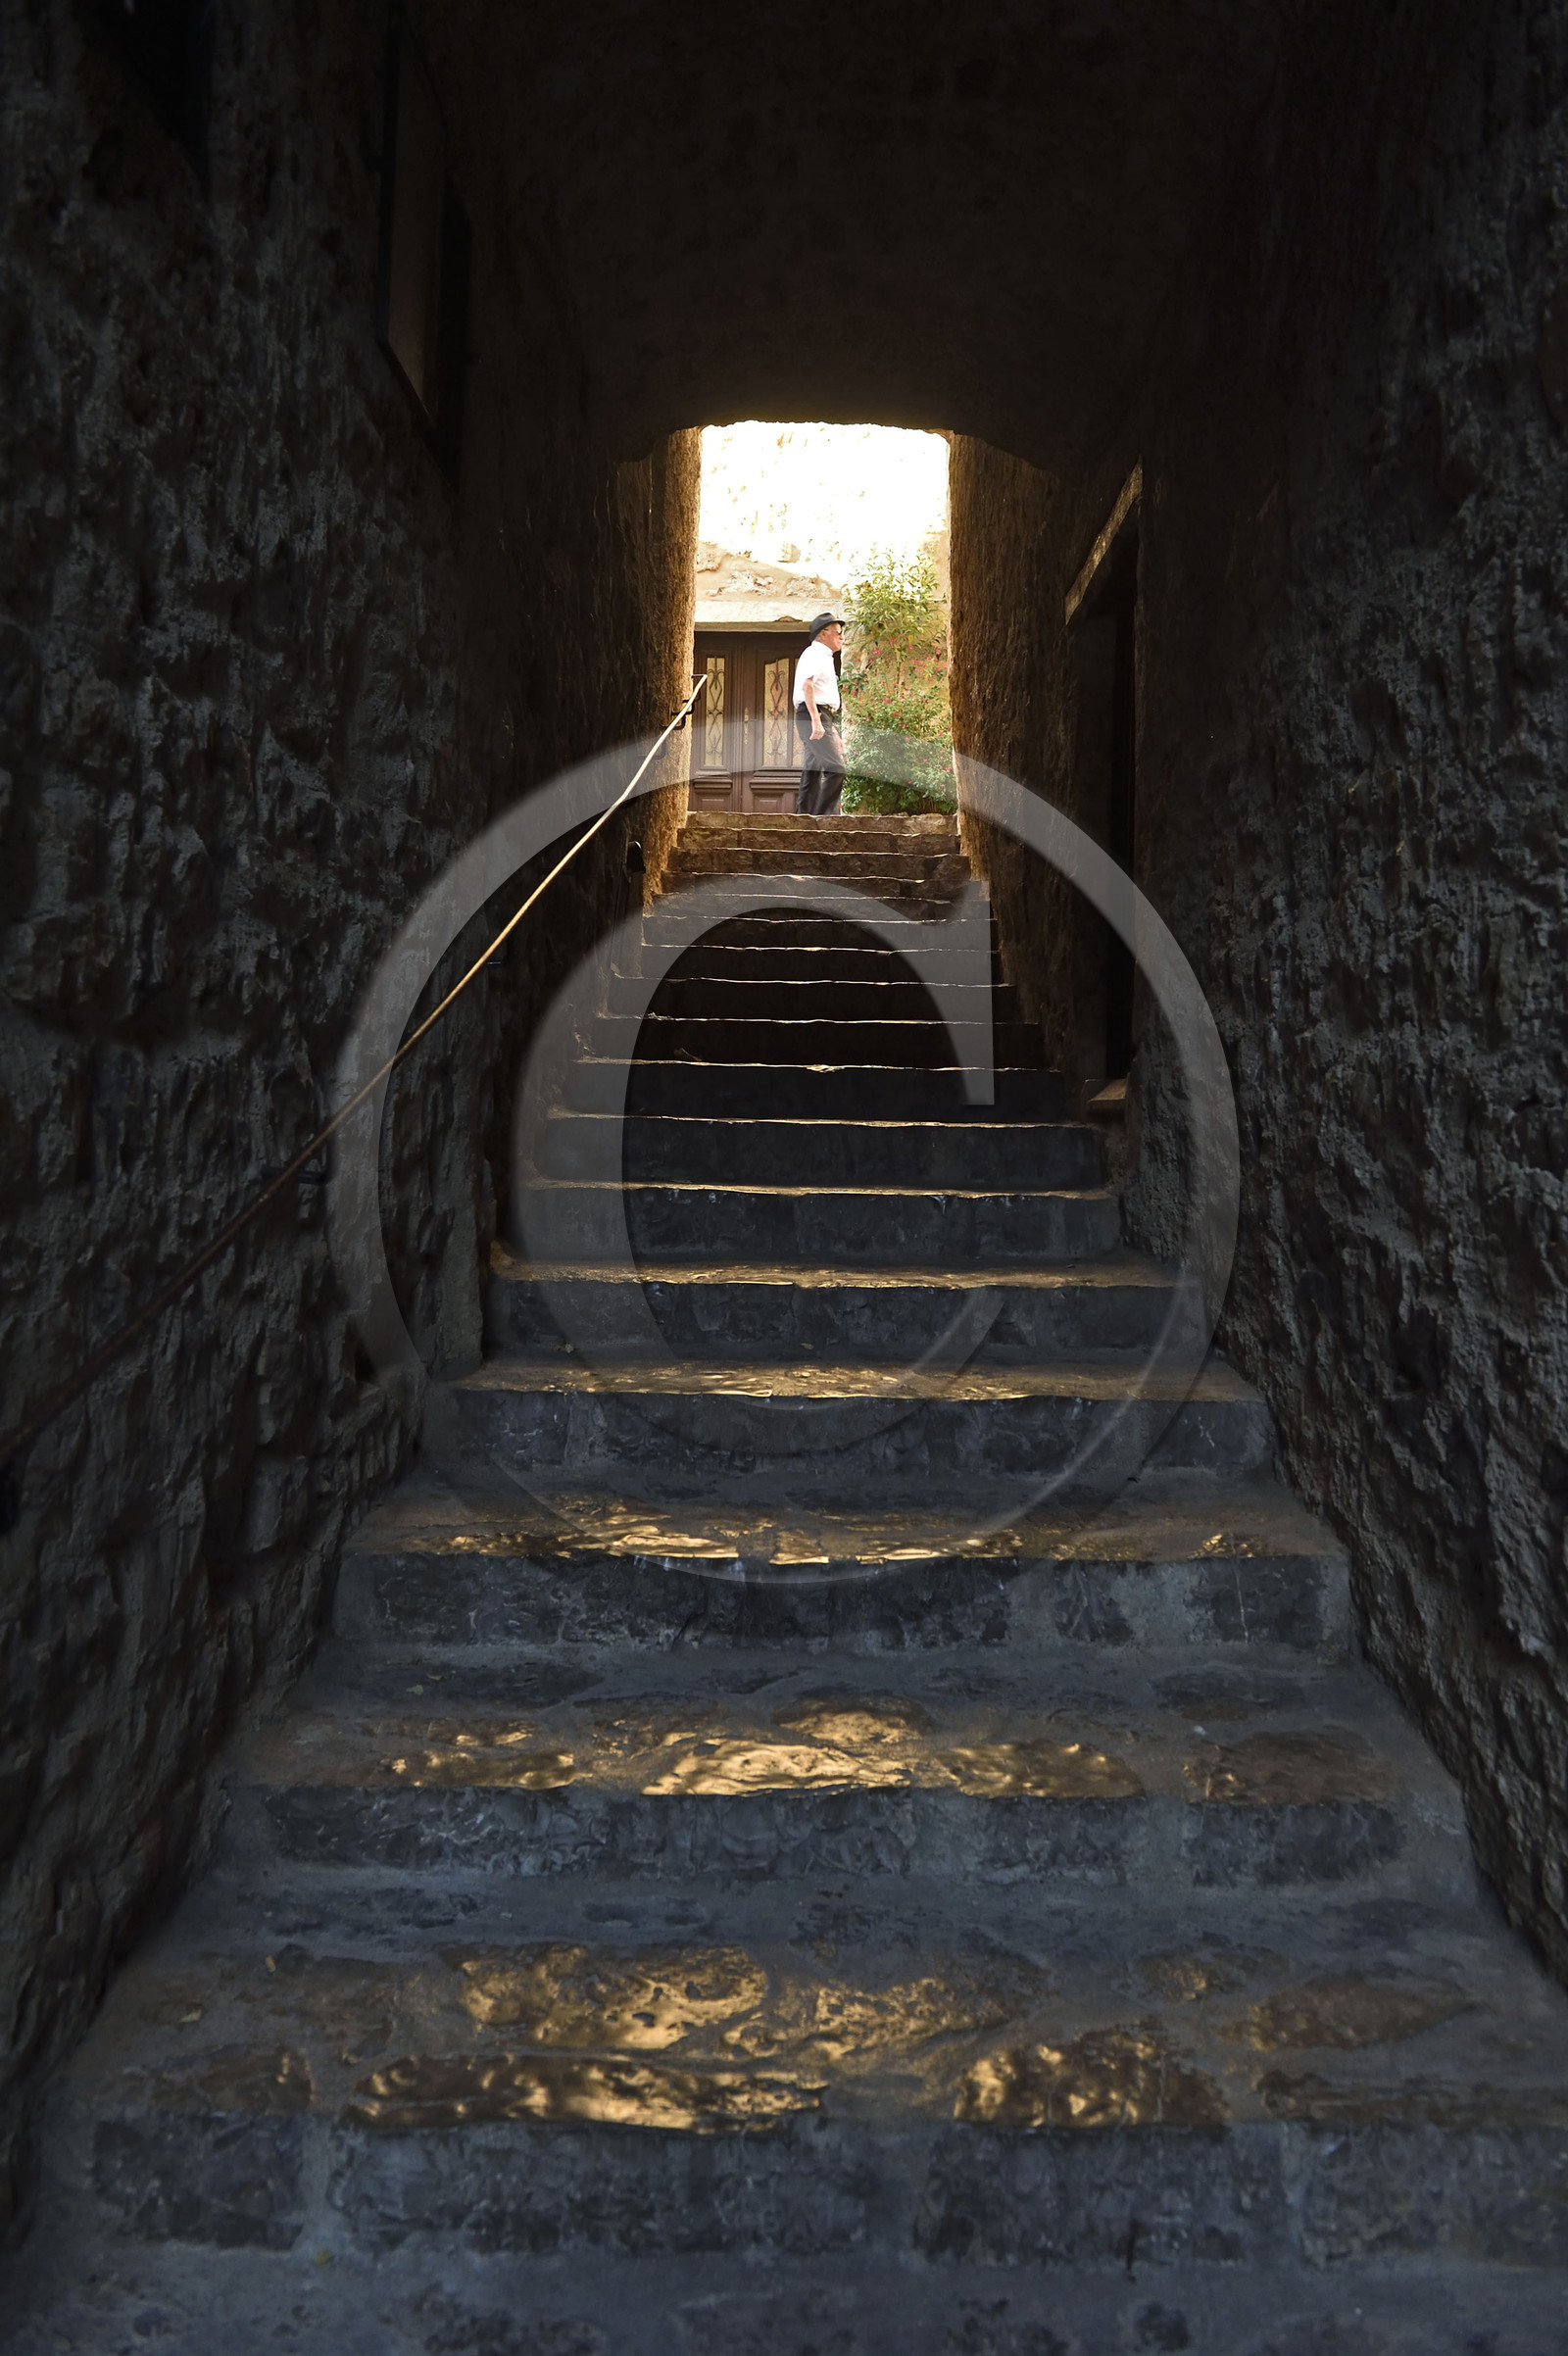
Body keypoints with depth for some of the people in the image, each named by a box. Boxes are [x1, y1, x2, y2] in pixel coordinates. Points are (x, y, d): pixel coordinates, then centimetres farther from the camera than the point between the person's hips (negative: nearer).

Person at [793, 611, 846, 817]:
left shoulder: (824, 658, 26)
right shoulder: (814, 654, -7)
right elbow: (807, 685, -23)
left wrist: (833, 731, 30)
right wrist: (816, 720, -33)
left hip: (821, 718, 10)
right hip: (812, 717, -10)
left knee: (812, 773, 7)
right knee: (835, 769, -17)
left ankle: (803, 817, 6)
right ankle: (821, 817, -19)